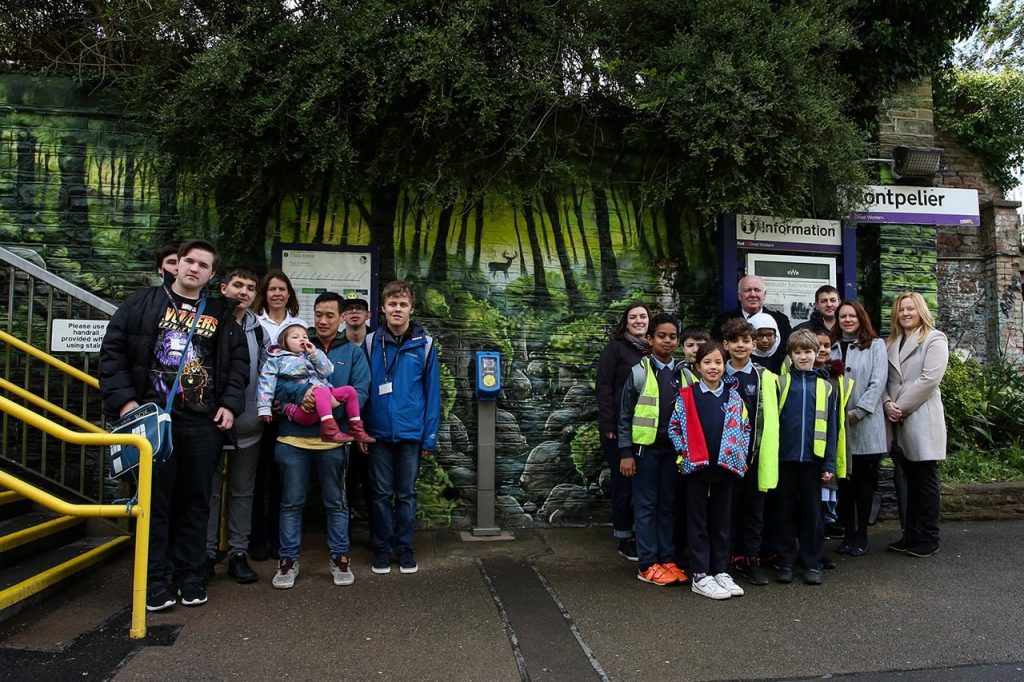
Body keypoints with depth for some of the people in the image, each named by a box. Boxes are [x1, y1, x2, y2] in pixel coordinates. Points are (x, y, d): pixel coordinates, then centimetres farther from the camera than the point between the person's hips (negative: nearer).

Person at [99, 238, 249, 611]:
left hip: (204, 423, 2)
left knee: (196, 500, 8)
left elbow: (239, 360, 12)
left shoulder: (221, 314, 12)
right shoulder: (142, 303, 7)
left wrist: (230, 404, 0)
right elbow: (113, 351, 3)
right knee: (155, 499, 3)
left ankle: (190, 576, 20)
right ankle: (156, 579, 14)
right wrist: (124, 399, -7)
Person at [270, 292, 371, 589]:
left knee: (336, 502, 11)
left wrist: (328, 408, -17)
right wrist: (301, 392, -22)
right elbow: (275, 381, -2)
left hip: (333, 439, 0)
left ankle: (340, 558, 22)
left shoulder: (353, 352, 9)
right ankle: (289, 559, 20)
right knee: (292, 502, 8)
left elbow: (360, 392, -2)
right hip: (293, 437, 0)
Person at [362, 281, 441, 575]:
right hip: (379, 432, 0)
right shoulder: (371, 343, -1)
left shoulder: (424, 344, -3)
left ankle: (404, 547, 24)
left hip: (411, 432, 0)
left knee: (406, 493, 11)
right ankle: (381, 547, 24)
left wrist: (430, 436, -4)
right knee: (381, 493, 10)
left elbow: (432, 392, -1)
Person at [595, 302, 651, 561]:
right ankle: (624, 538, 14)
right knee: (624, 482, 2)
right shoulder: (615, 348, -2)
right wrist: (608, 425, -14)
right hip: (620, 429, -4)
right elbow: (603, 387, -7)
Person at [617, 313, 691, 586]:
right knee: (646, 506, 3)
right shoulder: (638, 372, -3)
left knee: (669, 505, 10)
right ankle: (647, 564, 10)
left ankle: (667, 559, 19)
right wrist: (626, 453, -7)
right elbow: (625, 416, -2)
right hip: (646, 448, -3)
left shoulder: (684, 374, 6)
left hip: (674, 448, 3)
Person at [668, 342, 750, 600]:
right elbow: (673, 427, 0)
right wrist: (684, 451, -7)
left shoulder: (734, 396, 5)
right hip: (697, 466, -3)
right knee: (698, 522, 4)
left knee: (722, 521, 11)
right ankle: (699, 576, 9)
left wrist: (740, 455, 3)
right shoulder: (687, 395, -4)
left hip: (727, 466, 3)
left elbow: (745, 428, 12)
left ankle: (721, 571, 22)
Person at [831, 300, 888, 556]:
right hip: (837, 424, 2)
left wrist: (858, 411, -13)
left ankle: (861, 535, 14)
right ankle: (848, 533, 16)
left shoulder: (875, 345, 5)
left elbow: (878, 382, -5)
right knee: (844, 480, 6)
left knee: (864, 481, 3)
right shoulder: (832, 347, 13)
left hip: (866, 425, -2)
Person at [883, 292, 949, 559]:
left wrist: (901, 406, -13)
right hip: (898, 422, 5)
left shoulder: (934, 339, -1)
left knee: (925, 481, 2)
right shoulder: (891, 343, 17)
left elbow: (930, 378, -12)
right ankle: (911, 534, 18)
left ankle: (928, 539, 11)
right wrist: (887, 404, -7)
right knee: (909, 480, 11)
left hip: (922, 420, -5)